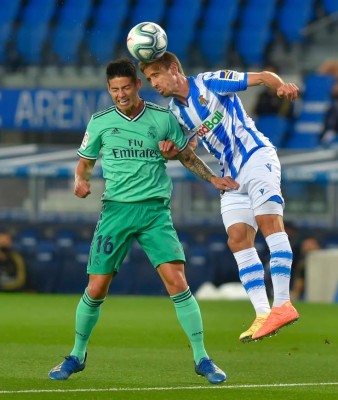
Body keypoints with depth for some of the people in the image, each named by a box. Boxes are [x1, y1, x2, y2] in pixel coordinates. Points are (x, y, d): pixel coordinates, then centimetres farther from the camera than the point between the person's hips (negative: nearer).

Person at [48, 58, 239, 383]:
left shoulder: (163, 118, 3)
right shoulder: (100, 122, 4)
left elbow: (186, 156, 16)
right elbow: (84, 162, 16)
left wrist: (213, 178, 3)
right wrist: (80, 180, -6)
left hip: (155, 210, -1)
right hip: (116, 209, 1)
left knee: (176, 281, -15)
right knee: (96, 288, -1)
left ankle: (201, 359, -7)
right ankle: (77, 355, 21)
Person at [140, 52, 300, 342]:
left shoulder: (210, 82, -6)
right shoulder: (175, 111, 12)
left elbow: (262, 76, -6)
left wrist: (282, 86, -27)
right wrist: (173, 152, -1)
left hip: (257, 157, -7)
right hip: (232, 174, 7)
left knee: (269, 221, -21)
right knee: (238, 239, -5)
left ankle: (282, 304, -27)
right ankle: (263, 313, -8)